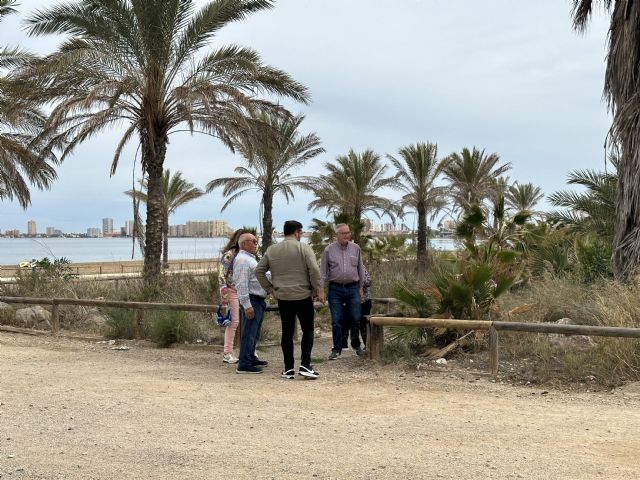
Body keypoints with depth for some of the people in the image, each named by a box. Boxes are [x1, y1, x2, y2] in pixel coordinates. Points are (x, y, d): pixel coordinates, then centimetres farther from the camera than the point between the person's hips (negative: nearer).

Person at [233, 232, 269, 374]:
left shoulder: (250, 258, 19)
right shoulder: (242, 259, -15)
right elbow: (241, 284, -22)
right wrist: (247, 305, -26)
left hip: (258, 300, 11)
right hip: (251, 300, -11)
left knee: (254, 333, 18)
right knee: (249, 333, -10)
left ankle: (251, 358, 28)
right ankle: (244, 365, -10)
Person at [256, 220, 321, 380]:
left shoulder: (271, 250, 7)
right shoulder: (304, 248, -7)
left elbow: (259, 271, 7)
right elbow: (314, 270, -16)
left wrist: (270, 289, 11)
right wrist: (316, 289, -4)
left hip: (282, 298, 4)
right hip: (303, 296, -4)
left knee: (287, 332, 10)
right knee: (308, 330, 7)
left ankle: (288, 368, 12)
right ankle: (305, 365, -3)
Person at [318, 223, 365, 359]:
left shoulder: (355, 248, 6)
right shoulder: (329, 250, -1)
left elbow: (360, 269, 12)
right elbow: (323, 271, 1)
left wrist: (361, 287, 10)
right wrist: (321, 290, -4)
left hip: (353, 288, 2)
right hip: (335, 288, -2)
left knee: (356, 319, 3)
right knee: (336, 321, 0)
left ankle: (356, 345, 23)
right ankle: (337, 350, 10)